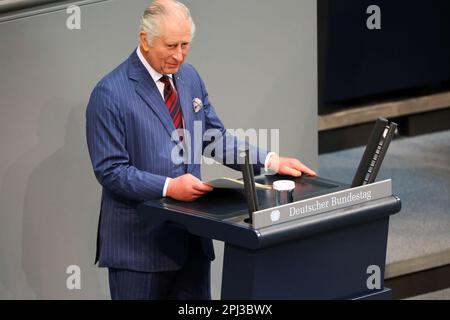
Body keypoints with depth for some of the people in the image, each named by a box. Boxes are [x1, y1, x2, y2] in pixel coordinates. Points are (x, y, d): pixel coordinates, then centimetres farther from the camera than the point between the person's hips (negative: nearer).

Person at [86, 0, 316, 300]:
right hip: (140, 242, -6)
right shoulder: (110, 94, -12)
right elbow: (110, 170, -15)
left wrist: (270, 161, 2)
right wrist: (169, 187, -25)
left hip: (192, 239, 6)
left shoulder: (189, 78, 8)